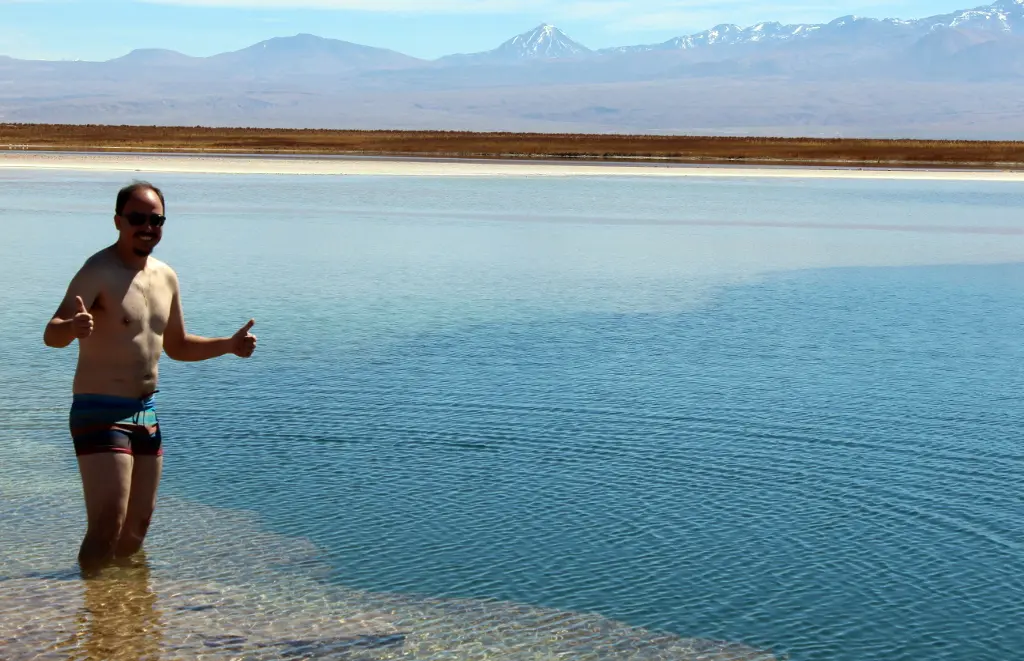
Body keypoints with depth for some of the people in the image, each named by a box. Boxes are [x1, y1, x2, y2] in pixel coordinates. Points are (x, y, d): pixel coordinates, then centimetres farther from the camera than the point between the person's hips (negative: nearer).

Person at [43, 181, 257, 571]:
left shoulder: (166, 278, 9)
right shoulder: (99, 272, -15)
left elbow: (177, 346, 23)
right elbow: (51, 335, -29)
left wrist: (229, 345, 8)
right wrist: (72, 328, -52)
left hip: (147, 412, 8)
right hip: (100, 412, -8)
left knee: (138, 526, 16)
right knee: (107, 526, -15)